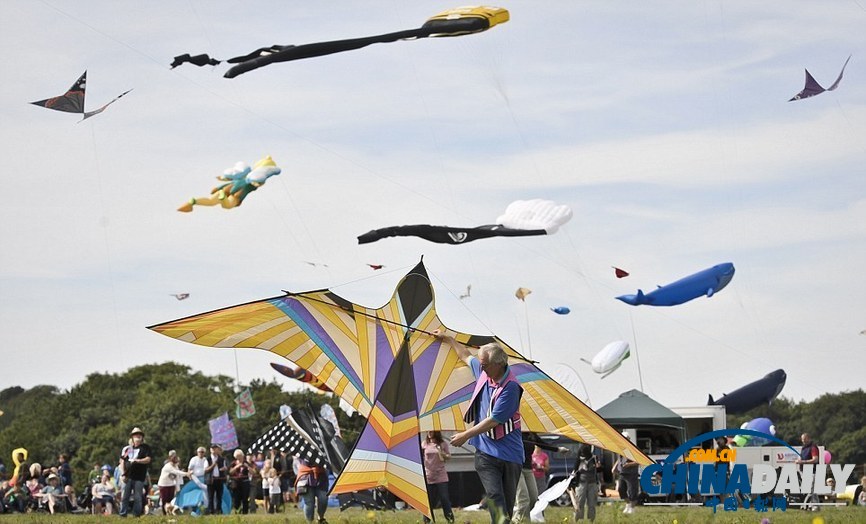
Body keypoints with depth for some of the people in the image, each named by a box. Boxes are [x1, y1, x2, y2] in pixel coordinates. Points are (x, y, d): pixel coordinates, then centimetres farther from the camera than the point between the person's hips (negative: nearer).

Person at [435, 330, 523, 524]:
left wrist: (466, 435, -11)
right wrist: (448, 339, 41)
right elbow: (467, 356, 30)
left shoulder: (510, 387, -16)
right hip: (485, 449, 4)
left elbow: (494, 421, -17)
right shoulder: (483, 372, 6)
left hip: (509, 452, -4)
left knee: (508, 499, 2)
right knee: (493, 494, -14)